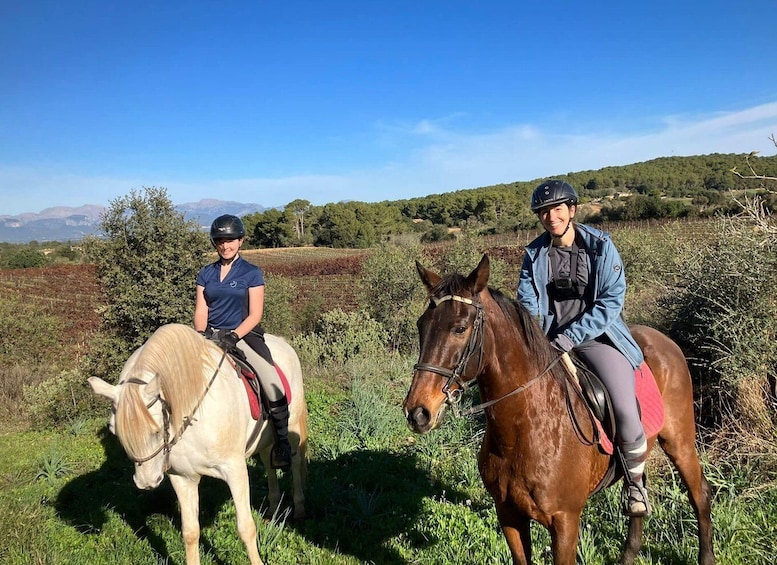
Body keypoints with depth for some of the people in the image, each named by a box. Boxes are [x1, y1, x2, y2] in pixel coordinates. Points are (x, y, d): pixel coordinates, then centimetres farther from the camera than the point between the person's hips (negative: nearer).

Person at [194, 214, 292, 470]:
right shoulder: (206, 274, 11)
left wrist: (234, 336, -19)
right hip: (211, 336, 4)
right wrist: (201, 335, -11)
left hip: (244, 334, -4)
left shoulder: (252, 273, 0)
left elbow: (255, 315, -5)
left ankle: (282, 440, -4)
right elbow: (200, 311, 7)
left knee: (275, 387, -22)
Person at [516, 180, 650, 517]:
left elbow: (612, 300, -11)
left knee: (626, 411, -21)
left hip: (596, 335, -3)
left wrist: (571, 337, -21)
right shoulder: (534, 254, 4)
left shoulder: (601, 246, -5)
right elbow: (527, 303, 2)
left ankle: (634, 481, 10)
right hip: (550, 340, 4)